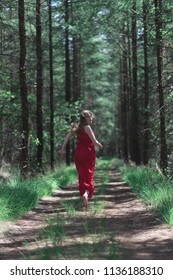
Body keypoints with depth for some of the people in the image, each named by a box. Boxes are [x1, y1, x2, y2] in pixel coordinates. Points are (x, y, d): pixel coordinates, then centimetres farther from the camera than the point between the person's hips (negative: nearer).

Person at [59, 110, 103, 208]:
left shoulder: (78, 127, 10)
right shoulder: (87, 127, -10)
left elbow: (68, 136, 6)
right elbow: (94, 142, -13)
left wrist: (63, 148, 7)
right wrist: (100, 145, 7)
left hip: (78, 153, 6)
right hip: (88, 153, -6)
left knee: (82, 175, 11)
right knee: (89, 175, -3)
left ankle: (83, 193, 12)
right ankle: (86, 193, -25)